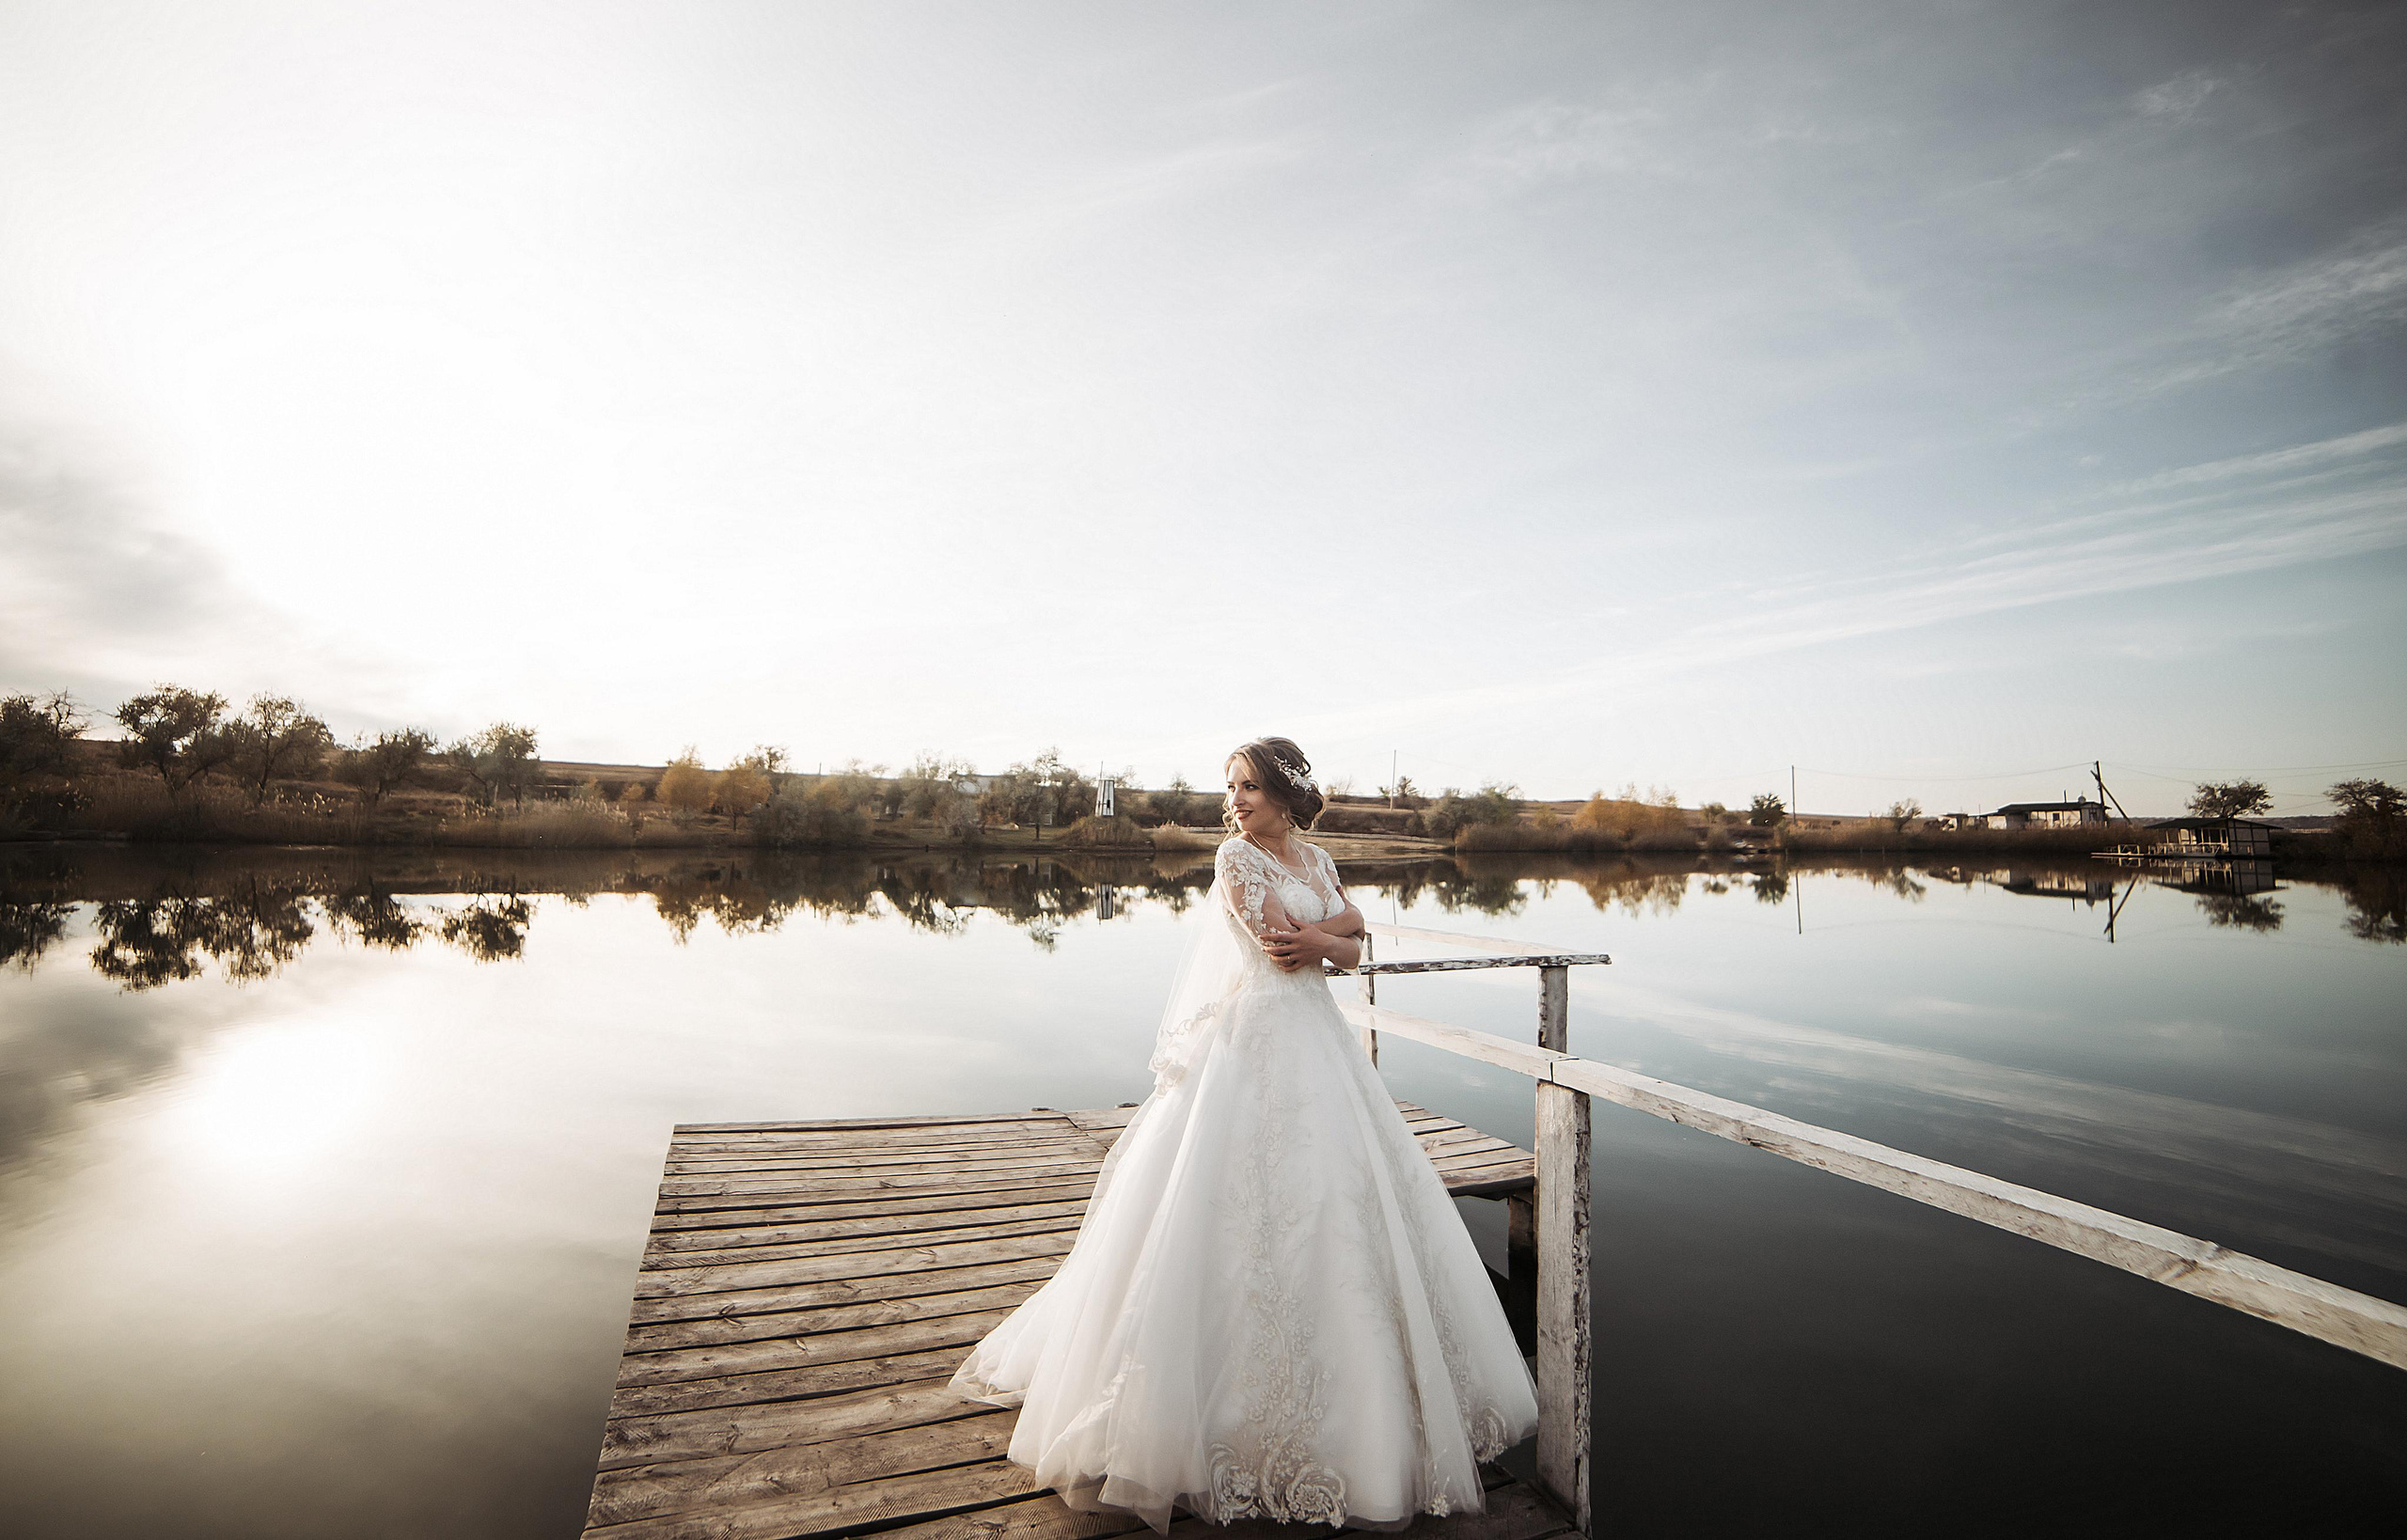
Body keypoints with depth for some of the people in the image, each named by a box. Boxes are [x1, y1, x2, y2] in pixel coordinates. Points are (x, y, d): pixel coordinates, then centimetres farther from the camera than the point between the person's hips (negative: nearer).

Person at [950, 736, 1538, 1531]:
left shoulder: (1317, 859, 12)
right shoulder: (1236, 856, -8)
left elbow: (1351, 947, 6)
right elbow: (1298, 943, -14)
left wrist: (1314, 934, -10)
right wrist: (1335, 926, 0)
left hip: (1318, 1035, 7)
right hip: (1256, 1039, -7)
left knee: (1331, 1194, 13)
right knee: (1249, 1204, -4)